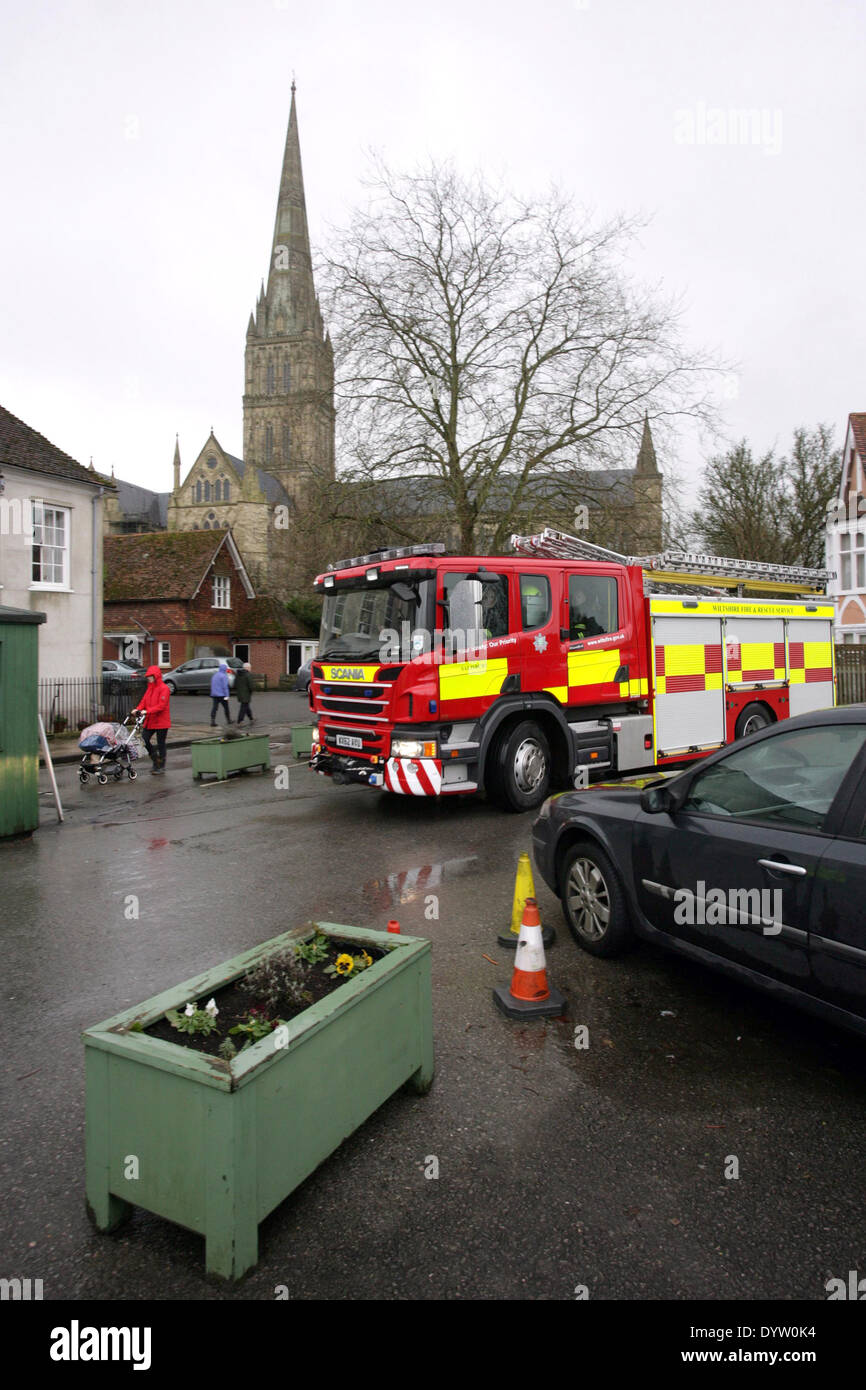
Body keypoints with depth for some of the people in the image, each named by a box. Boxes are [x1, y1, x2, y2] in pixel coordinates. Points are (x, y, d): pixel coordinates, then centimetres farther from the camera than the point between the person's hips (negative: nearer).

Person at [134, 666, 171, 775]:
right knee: (145, 740, 2)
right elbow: (144, 700, 11)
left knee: (160, 744, 2)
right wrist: (138, 709, -8)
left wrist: (148, 711, -28)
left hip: (161, 721, -7)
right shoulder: (150, 688, 14)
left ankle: (161, 766, 14)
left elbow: (161, 705, -20)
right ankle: (155, 760, 22)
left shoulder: (164, 688, -12)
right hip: (150, 721, 7)